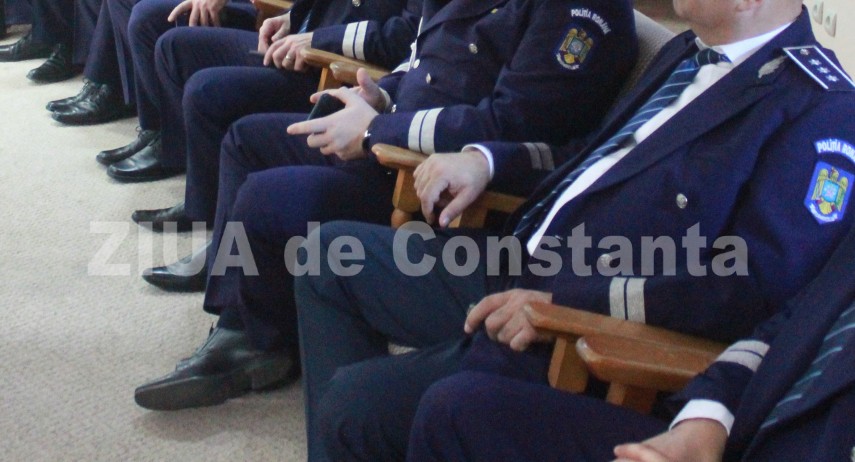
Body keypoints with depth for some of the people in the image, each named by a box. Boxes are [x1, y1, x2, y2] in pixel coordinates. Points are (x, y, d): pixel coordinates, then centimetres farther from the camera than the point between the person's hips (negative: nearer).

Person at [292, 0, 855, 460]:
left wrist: (568, 302, -24)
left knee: (352, 401, -19)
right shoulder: (686, 53, 13)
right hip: (509, 269, 10)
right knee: (330, 254, 11)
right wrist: (483, 159, 7)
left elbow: (759, 288, -24)